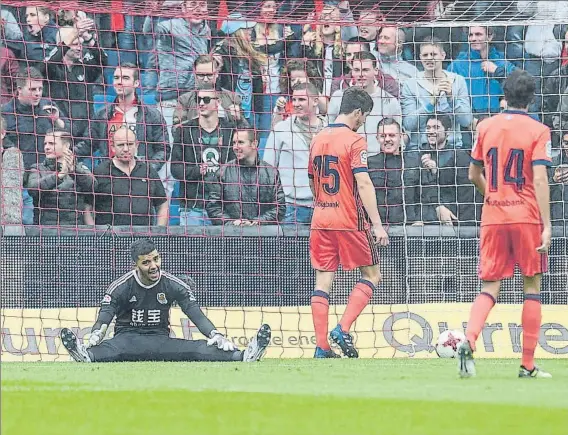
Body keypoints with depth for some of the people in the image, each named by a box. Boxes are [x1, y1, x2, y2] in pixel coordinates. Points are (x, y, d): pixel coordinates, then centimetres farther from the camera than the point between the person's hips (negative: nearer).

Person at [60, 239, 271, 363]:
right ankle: (86, 354, -73)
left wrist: (215, 335, -27)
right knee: (113, 348, -40)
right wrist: (95, 336, -39)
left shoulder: (174, 286, 2)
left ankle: (244, 356, -45)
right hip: (128, 339, -2)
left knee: (194, 348, -26)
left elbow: (196, 315, -7)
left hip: (160, 341, 2)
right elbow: (103, 320, -14)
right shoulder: (121, 287, -4)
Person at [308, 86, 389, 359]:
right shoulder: (354, 141, -10)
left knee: (323, 281, 5)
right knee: (371, 274, 7)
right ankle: (343, 330, -7)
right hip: (350, 221, -6)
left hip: (320, 221, 6)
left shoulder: (318, 140, 12)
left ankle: (321, 347, 0)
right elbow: (363, 184, -17)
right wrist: (377, 224, -18)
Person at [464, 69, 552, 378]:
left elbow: (474, 175, 13)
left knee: (490, 287, 6)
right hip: (527, 217, -3)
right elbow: (539, 179, -13)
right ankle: (528, 365, 6)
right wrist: (546, 225, -14)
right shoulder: (538, 131, -5)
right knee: (532, 286, 8)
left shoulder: (485, 127, 6)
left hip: (493, 217, 3)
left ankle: (469, 341, -21)